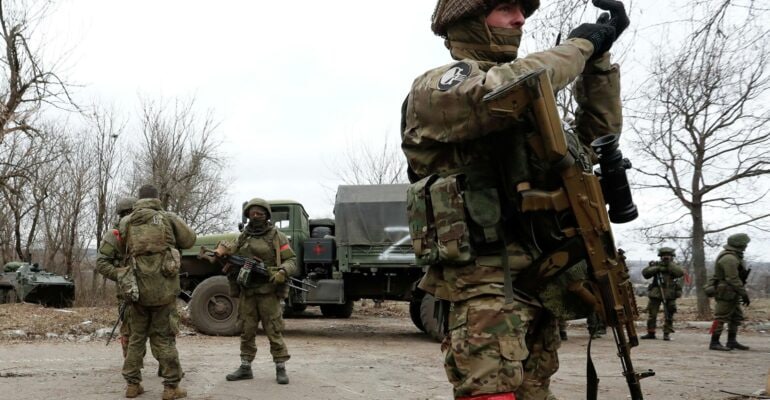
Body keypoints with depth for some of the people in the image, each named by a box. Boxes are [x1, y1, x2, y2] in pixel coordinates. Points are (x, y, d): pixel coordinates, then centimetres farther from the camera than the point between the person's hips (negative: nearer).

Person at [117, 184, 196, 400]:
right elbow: (189, 240, 8)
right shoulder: (168, 218, 1)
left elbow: (124, 250, 15)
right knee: (164, 338, 4)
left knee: (137, 336, 16)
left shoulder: (125, 223, 7)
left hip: (136, 287, 2)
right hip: (163, 287, -2)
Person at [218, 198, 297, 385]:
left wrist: (282, 272, -23)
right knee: (246, 331, 8)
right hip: (246, 292, 4)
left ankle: (281, 368, 4)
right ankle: (245, 367, 17)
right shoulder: (243, 237, 15)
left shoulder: (277, 237, 0)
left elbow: (291, 261, -3)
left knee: (274, 331, -3)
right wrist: (221, 251, -10)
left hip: (268, 292, -4)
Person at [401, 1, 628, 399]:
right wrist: (579, 45, -9)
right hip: (483, 286, -8)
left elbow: (597, 131, 26)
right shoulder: (435, 88, -4)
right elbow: (504, 90, -24)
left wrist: (598, 58, 13)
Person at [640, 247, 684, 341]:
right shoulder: (655, 265, 6)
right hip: (656, 294, 0)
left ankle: (667, 334, 8)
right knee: (651, 314, 3)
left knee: (669, 315, 1)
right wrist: (657, 268, -16)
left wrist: (670, 264, -14)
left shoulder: (674, 266, 8)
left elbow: (680, 273, -14)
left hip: (669, 295, 0)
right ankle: (650, 333, 12)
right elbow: (645, 273, -6)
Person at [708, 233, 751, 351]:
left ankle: (732, 341, 18)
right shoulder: (729, 259, -21)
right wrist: (744, 294, -21)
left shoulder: (732, 256, 13)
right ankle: (714, 343, -2)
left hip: (732, 293, 11)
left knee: (737, 317, 13)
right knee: (721, 318, -6)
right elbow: (733, 279, -24)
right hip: (726, 293, -11)